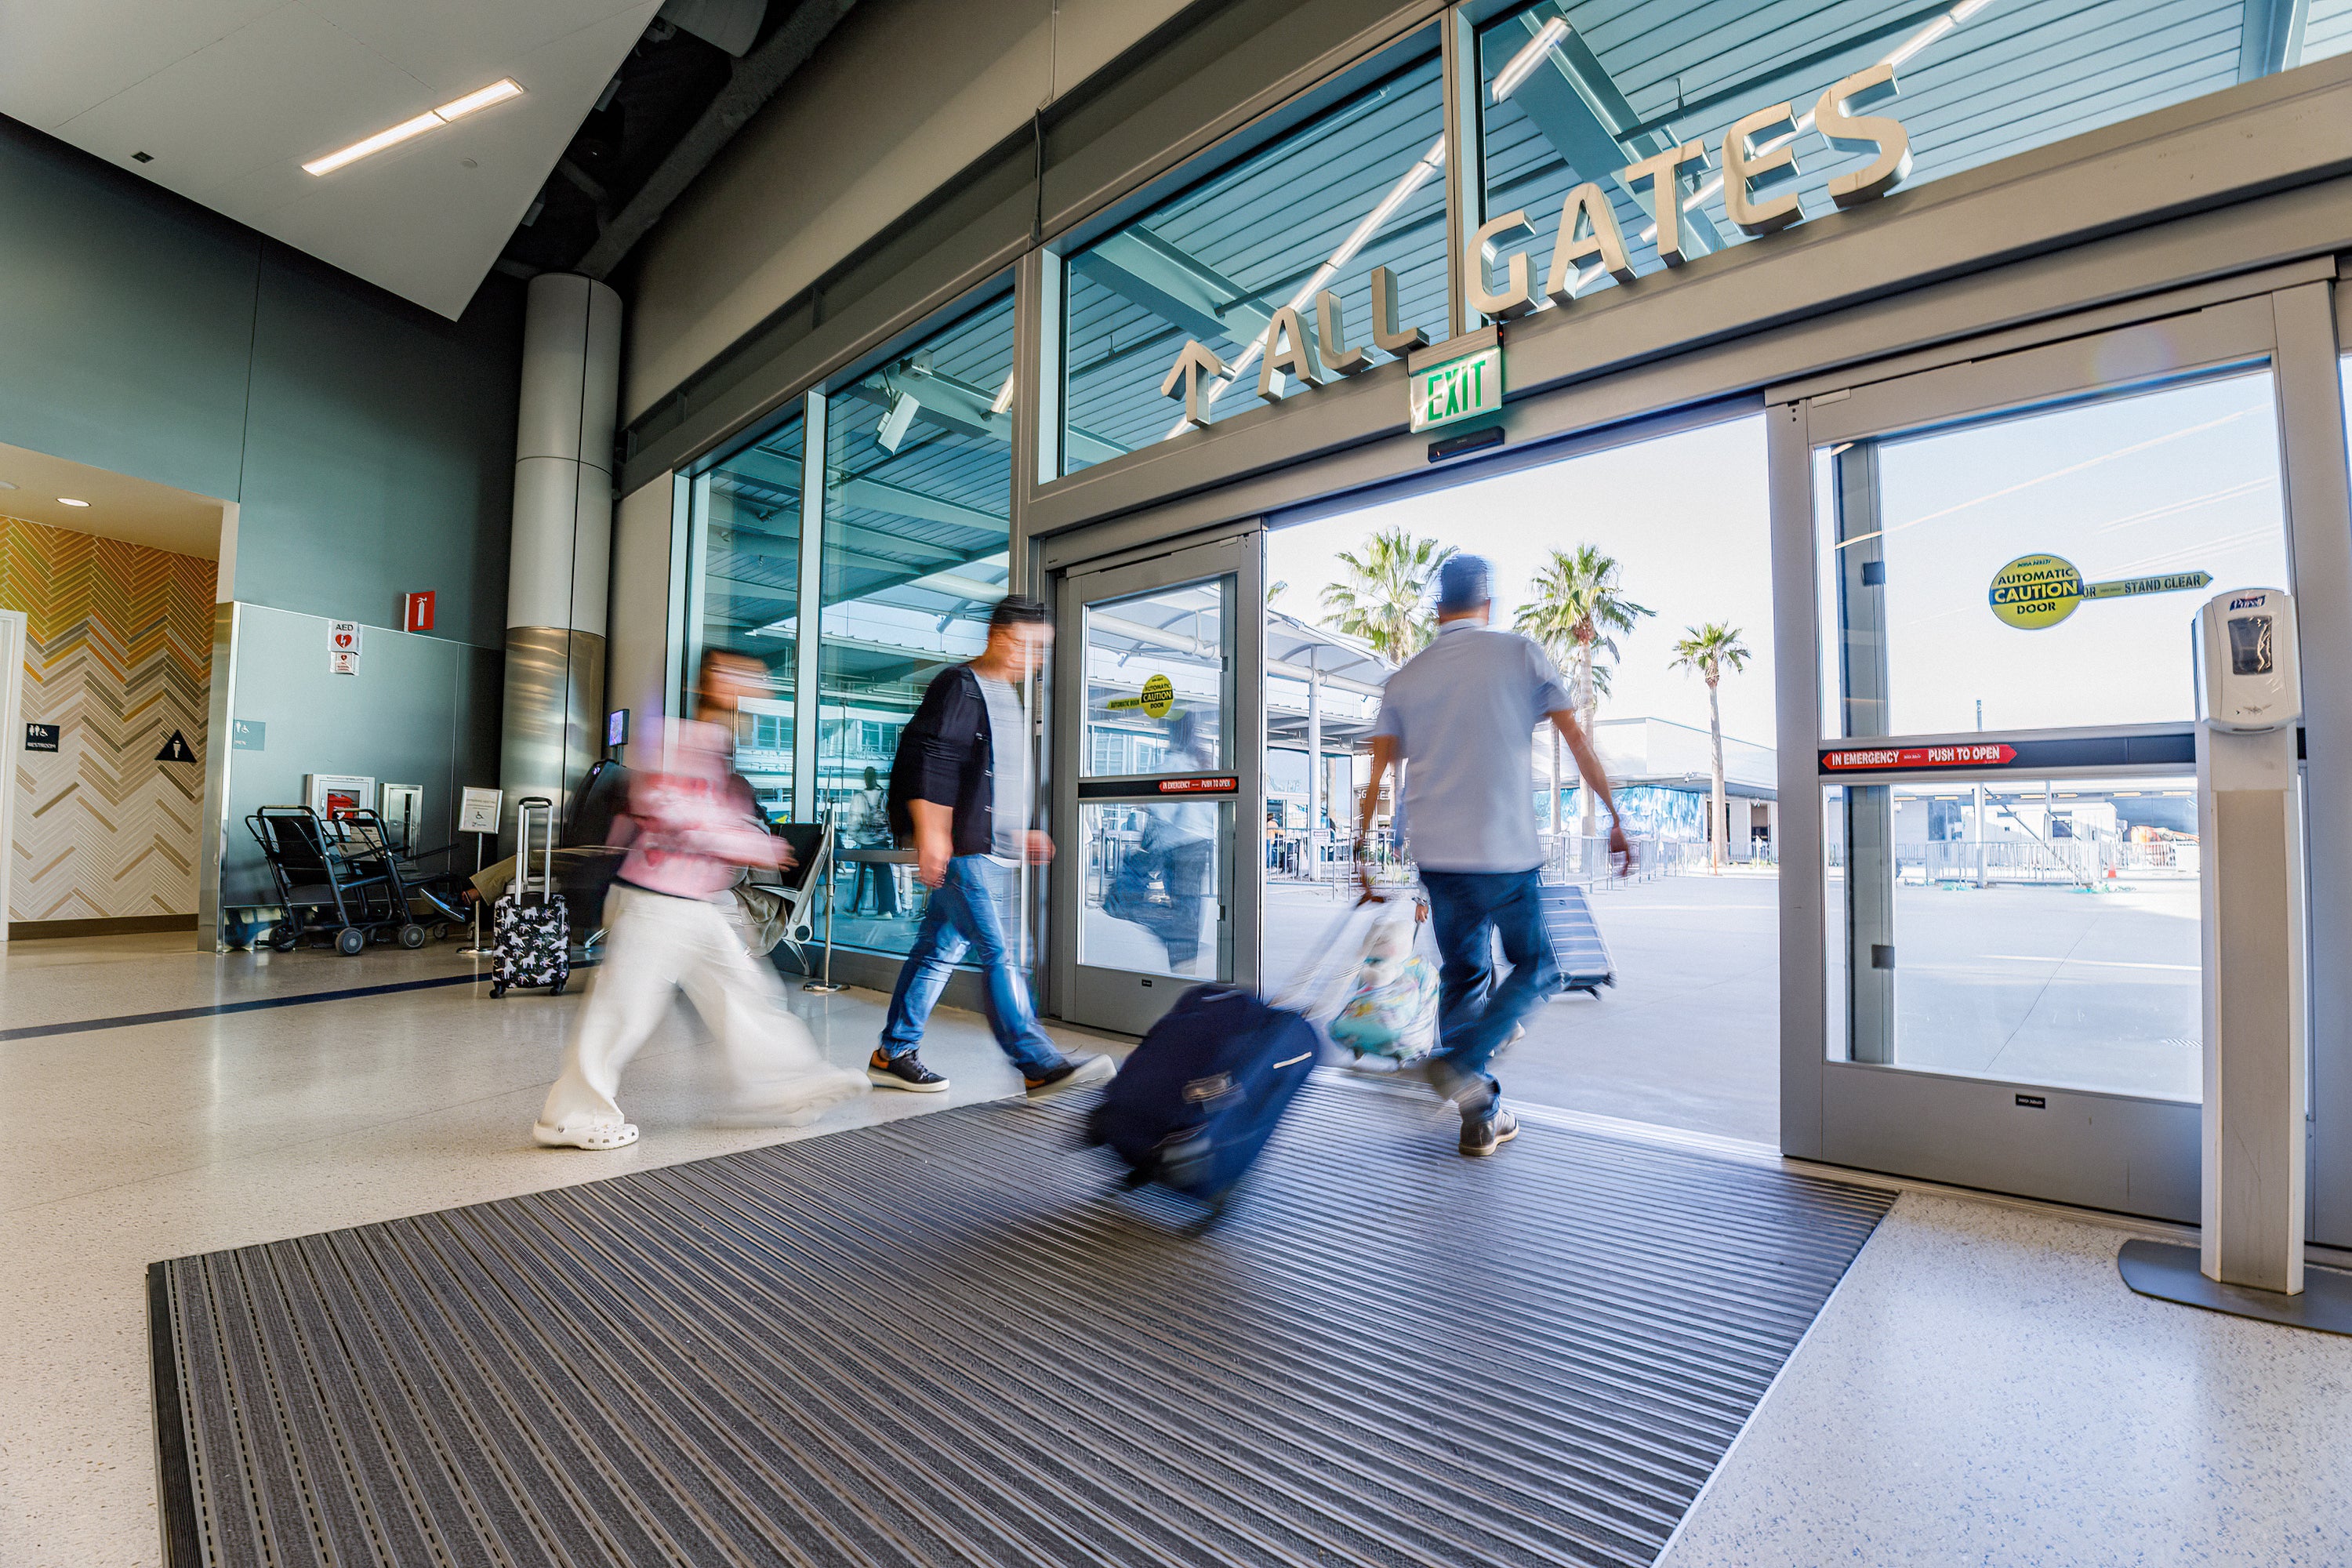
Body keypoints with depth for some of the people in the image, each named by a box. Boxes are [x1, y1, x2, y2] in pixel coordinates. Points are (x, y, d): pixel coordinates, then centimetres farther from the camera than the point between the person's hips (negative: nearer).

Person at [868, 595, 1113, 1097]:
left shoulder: (1008, 697, 22)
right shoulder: (958, 686, -7)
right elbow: (927, 761, -15)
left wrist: (1021, 833, 23)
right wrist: (931, 834, -21)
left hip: (992, 853, 9)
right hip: (962, 849, -9)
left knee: (939, 948, 12)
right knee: (999, 954, -10)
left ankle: (893, 1054, 21)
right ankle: (1039, 1064, -9)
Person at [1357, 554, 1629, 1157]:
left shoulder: (1405, 677, 8)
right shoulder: (1521, 654, 1)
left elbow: (1377, 773, 4)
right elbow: (1577, 739, -1)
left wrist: (1363, 851, 8)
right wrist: (1615, 818, 6)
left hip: (1438, 856, 4)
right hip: (1508, 852, -3)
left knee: (1463, 978, 14)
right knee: (1537, 968, 15)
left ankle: (1481, 1119, 19)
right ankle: (1460, 1060, -5)